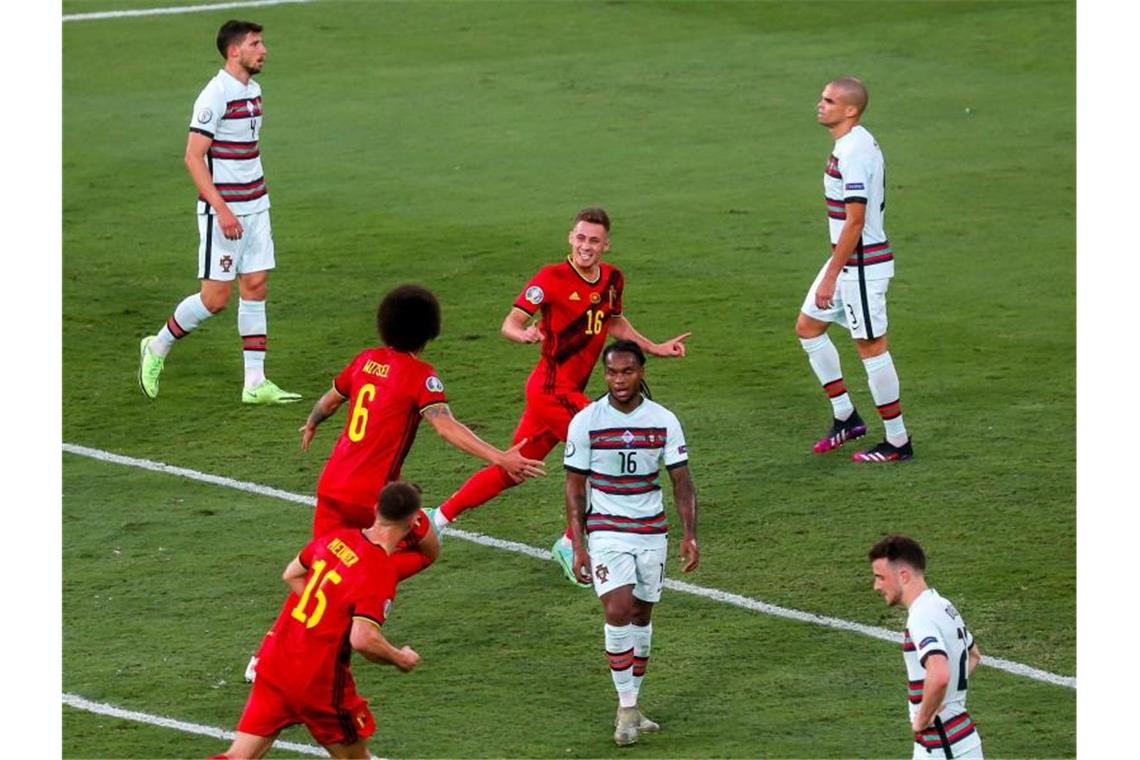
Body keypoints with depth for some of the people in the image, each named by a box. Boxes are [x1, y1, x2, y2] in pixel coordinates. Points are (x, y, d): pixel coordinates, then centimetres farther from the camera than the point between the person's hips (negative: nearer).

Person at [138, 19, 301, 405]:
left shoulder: (253, 90, 10)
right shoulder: (215, 95, -16)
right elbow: (193, 157, -19)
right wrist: (221, 209, -24)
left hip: (255, 206, 8)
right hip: (222, 209, -8)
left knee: (255, 287, 5)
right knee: (216, 297, -5)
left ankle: (255, 383, 6)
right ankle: (157, 348, 17)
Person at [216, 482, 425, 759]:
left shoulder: (336, 539, 3)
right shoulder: (381, 573, -18)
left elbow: (290, 575, 17)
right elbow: (363, 640, -26)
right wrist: (400, 658, -7)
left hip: (275, 661, 6)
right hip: (319, 682, -6)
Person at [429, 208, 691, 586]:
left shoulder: (612, 279, 7)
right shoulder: (553, 278, -14)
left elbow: (614, 322, 27)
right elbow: (512, 321, -18)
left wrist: (654, 348, 23)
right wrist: (523, 334, -40)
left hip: (570, 392, 8)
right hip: (553, 389, -8)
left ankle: (440, 517, 27)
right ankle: (570, 545, 1)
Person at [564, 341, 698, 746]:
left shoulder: (663, 420, -2)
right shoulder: (585, 422, -6)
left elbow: (682, 482, 3)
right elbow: (574, 487, -1)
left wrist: (690, 535, -7)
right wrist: (578, 546, -7)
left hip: (652, 531, 3)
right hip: (606, 531, -3)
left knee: (642, 615, 9)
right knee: (618, 611, -17)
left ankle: (631, 704, 20)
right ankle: (627, 707, -9)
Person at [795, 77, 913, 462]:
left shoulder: (854, 151, -21)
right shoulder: (849, 144, 11)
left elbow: (855, 221, -24)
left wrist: (831, 277, -22)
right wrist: (833, 272, 24)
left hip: (862, 263, -11)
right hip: (849, 260, 11)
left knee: (871, 346, -3)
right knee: (808, 326, 16)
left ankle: (898, 441, 6)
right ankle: (846, 417, 23)